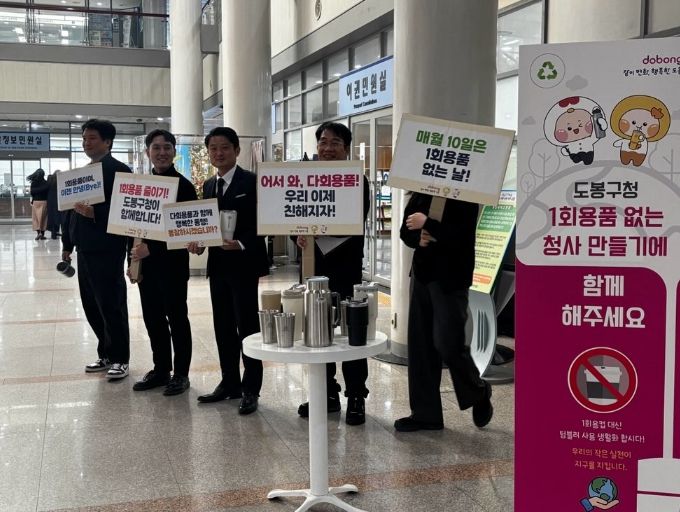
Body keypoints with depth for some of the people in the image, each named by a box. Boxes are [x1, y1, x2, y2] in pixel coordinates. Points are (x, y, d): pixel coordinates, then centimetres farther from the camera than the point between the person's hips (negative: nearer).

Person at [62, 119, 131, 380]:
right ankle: (106, 354, 25)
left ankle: (119, 359, 12)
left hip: (107, 250, -8)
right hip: (85, 249, 8)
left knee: (112, 306, 1)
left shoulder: (118, 170, -9)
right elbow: (72, 208, 17)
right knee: (91, 305, 13)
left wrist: (95, 213, -27)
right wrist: (68, 244, 16)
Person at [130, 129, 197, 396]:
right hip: (145, 262, 6)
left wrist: (152, 249, -18)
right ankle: (161, 369, 25)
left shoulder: (183, 186, -8)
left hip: (173, 262, -6)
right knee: (152, 317, 11)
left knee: (177, 317, 4)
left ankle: (181, 373, 15)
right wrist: (134, 256, 6)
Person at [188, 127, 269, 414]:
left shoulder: (251, 182, -7)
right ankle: (230, 383, 24)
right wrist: (198, 242, -2)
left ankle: (250, 389, 6)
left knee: (247, 326, -3)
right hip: (217, 264, 7)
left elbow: (261, 223, -11)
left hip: (243, 264, -7)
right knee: (223, 327, 12)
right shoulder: (208, 185, 14)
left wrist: (241, 244, -24)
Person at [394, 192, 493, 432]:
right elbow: (406, 231, 14)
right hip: (422, 273, 7)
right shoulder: (419, 195, 8)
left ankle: (479, 393, 22)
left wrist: (427, 224, -19)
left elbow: (461, 235, -21)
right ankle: (425, 413, 18)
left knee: (448, 344, -7)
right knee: (420, 345, 7)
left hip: (450, 278, -6)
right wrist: (418, 239, -7)